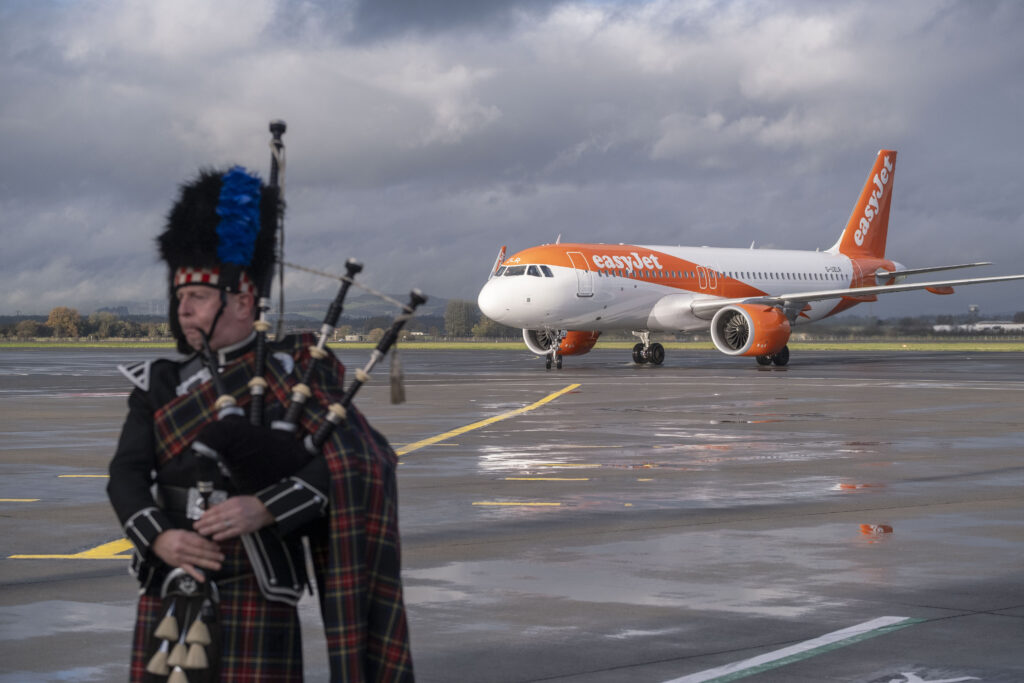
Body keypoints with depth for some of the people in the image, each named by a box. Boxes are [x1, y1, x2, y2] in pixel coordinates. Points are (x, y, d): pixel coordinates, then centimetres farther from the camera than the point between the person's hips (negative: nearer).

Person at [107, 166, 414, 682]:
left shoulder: (295, 372, 0)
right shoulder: (159, 385, 12)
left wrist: (264, 509, -22)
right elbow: (126, 474, 1)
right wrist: (158, 538, -18)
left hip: (256, 595, -4)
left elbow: (350, 464, -11)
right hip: (167, 596, 4)